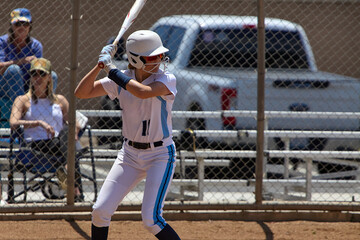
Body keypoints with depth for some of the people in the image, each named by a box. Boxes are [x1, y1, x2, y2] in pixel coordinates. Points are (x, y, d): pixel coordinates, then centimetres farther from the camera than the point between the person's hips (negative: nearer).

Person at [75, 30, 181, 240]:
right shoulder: (121, 80, -3)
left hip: (160, 155, -5)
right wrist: (100, 65, -18)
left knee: (151, 219, -15)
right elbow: (82, 93, -5)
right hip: (130, 154, 5)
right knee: (101, 211, -1)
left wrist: (111, 70, -28)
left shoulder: (167, 80, -15)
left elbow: (143, 92, -36)